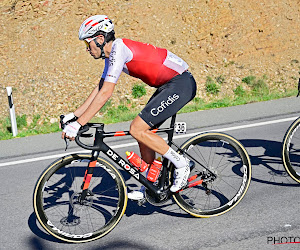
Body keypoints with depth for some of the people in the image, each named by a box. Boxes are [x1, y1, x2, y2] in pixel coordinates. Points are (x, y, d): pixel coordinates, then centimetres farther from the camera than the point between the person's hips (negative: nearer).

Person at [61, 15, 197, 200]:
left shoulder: (119, 49, -19)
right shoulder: (112, 53, 11)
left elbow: (106, 93, -25)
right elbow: (99, 89, 17)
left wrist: (78, 124, -23)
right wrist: (74, 115, 14)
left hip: (181, 83, -10)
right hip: (168, 85, 10)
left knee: (137, 129, -14)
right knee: (143, 133, 9)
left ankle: (181, 163, -1)